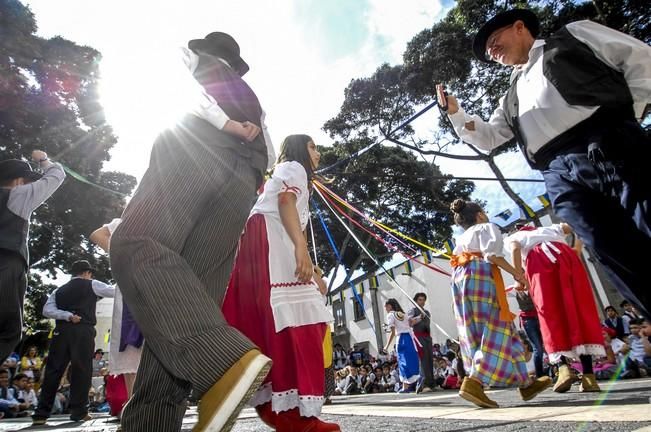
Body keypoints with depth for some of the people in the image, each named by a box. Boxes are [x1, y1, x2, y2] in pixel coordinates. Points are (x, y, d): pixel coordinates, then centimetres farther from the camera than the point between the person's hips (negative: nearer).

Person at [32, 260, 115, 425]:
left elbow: (47, 310, 5)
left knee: (53, 370, 6)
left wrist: (67, 316, -2)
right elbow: (116, 292, 13)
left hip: (61, 331, 5)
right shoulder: (92, 285, 8)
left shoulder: (59, 290, 20)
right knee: (82, 370, 1)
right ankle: (79, 411, 4)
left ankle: (41, 413, 7)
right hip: (83, 331, -4)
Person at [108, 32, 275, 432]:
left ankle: (228, 358, -45)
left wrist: (227, 126, 1)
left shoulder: (196, 57, 27)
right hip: (242, 180, 6)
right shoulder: (250, 97, 39)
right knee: (193, 291, -4)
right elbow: (268, 153, 26)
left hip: (198, 147, -5)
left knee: (136, 245, -22)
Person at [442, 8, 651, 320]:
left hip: (609, 146, -3)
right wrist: (454, 112, 18)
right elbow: (487, 138, 31)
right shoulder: (512, 97, 33)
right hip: (563, 178, 4)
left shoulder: (572, 36, 21)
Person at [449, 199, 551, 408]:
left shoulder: (462, 238, 31)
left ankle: (525, 384, 14)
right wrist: (515, 272, -3)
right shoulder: (487, 227, 11)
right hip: (480, 274, -8)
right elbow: (491, 254, -8)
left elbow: (459, 261, 18)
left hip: (460, 278, 8)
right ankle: (473, 383, -21)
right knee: (495, 331, -7)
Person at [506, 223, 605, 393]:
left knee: (551, 314, -2)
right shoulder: (551, 228, 41)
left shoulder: (513, 237, 30)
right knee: (580, 310, 0)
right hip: (566, 255, 3)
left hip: (539, 260, -2)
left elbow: (516, 248, 6)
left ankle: (564, 368, -20)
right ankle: (589, 375, -7)